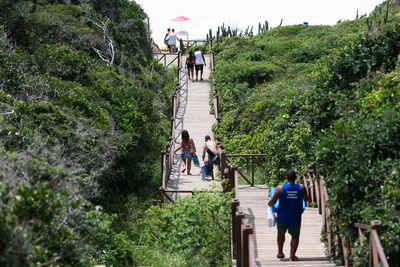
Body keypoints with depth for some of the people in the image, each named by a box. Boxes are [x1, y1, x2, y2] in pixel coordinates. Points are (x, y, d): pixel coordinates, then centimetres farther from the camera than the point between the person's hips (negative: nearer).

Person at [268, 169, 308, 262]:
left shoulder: (280, 188, -14)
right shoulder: (301, 188, -10)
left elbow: (272, 202, -8)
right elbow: (306, 199, 8)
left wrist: (269, 204, 15)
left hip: (282, 217, 0)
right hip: (295, 219, 0)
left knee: (281, 233, 25)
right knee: (295, 236, 17)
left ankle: (280, 252, 35)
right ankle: (292, 256, 11)